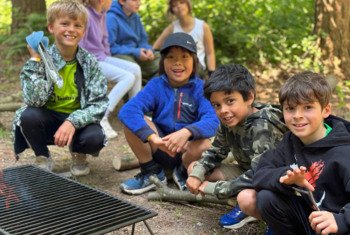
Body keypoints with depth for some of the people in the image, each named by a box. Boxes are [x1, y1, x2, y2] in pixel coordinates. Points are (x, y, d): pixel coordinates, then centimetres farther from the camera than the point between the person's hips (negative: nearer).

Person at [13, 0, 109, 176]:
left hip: (78, 120, 0)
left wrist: (73, 122, -29)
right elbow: (35, 100, -23)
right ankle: (43, 158, 1)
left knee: (95, 138, -30)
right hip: (48, 119, 0)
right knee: (28, 116, -30)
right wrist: (35, 60, -26)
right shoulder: (43, 59, -11)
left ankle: (78, 154, 9)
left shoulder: (90, 62, -9)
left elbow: (99, 104, -14)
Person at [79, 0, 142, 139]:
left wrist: (107, 59, 14)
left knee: (135, 69, 2)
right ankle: (101, 118, -23)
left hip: (101, 58, 9)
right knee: (128, 77, -20)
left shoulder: (102, 14, 8)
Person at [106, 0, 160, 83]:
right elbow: (110, 46, -19)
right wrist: (135, 52, -20)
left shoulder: (135, 17, 10)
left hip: (135, 54, 8)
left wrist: (148, 50, -9)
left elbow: (143, 40, 16)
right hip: (118, 55, -8)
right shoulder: (111, 18, -13)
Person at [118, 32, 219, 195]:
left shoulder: (200, 88, -10)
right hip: (159, 148, 1)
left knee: (205, 145, -34)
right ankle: (151, 173, -1)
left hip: (187, 151, -1)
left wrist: (187, 132, -45)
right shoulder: (156, 85, -7)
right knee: (131, 122, -21)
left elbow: (212, 121, -25)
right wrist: (153, 138, -37)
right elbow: (127, 111, -23)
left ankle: (183, 173, 2)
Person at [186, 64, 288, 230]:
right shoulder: (229, 121, -7)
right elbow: (216, 152, 7)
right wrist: (197, 174, -12)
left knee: (247, 197, -40)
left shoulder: (262, 126, -29)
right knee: (194, 168, 1)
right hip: (248, 175, 9)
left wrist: (214, 188, -28)